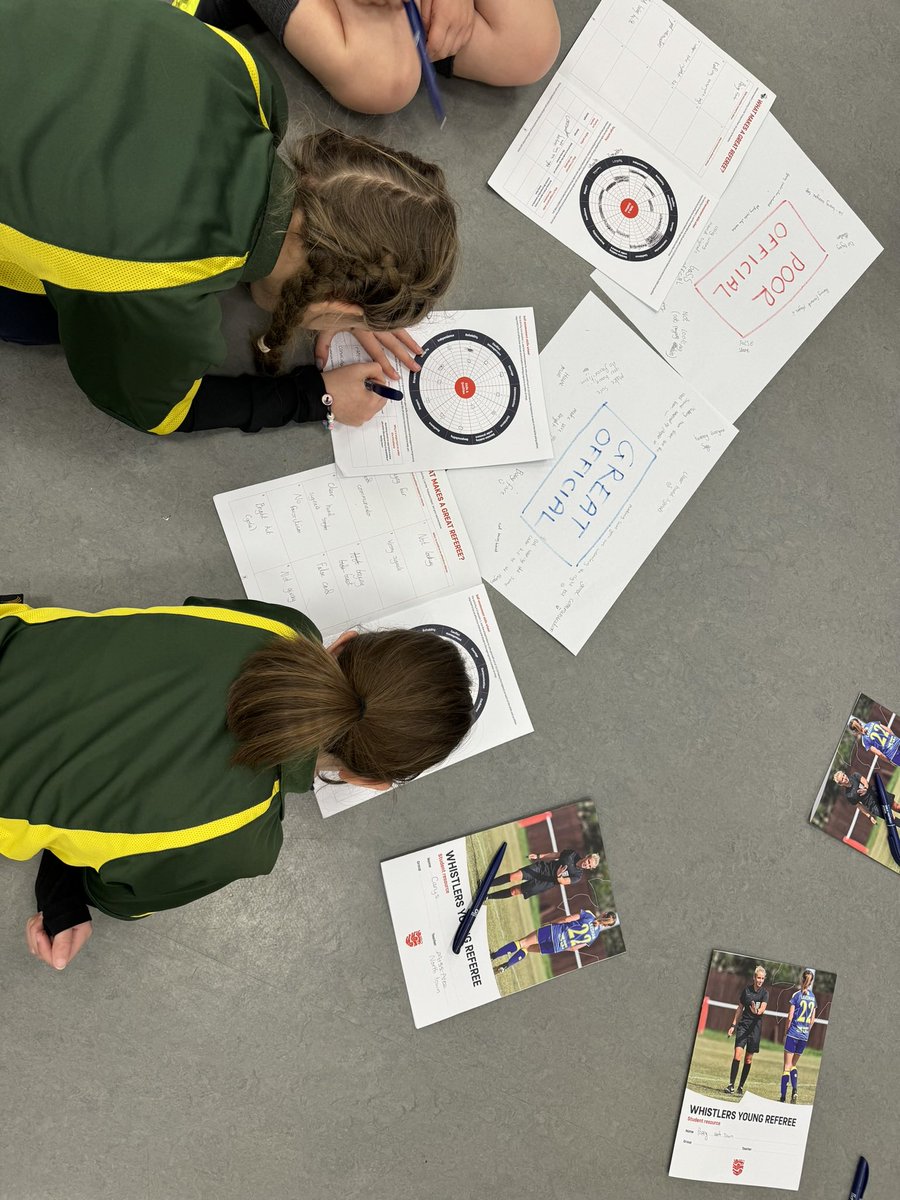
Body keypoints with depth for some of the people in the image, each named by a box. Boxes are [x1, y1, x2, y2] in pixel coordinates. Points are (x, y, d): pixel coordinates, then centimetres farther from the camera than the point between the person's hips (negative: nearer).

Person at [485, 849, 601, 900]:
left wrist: (558, 876, -37)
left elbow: (562, 882, -14)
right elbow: (555, 855, 10)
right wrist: (538, 856, 8)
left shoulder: (578, 875, -11)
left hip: (545, 882, -2)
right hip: (542, 867, 2)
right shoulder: (574, 854, -2)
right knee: (514, 876, -18)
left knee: (514, 891, -8)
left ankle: (487, 896, 6)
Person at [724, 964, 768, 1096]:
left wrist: (758, 1011, -42)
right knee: (737, 1055, -12)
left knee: (748, 1059, 3)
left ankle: (741, 1087, 15)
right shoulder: (747, 989, 5)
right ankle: (731, 1085, -10)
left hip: (755, 1026, -1)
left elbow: (763, 1007, -19)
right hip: (743, 1024, 1)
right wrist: (733, 1024, 12)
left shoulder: (765, 992, -2)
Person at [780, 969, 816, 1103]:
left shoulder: (797, 995, -9)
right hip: (804, 1036, 5)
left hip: (793, 1034, -5)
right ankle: (794, 1089, -2)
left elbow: (790, 1017, -10)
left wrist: (786, 1033, 3)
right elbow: (812, 1020, 11)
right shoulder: (813, 997, 6)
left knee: (787, 1066, 1)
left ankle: (783, 1097, -2)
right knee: (793, 1065, 18)